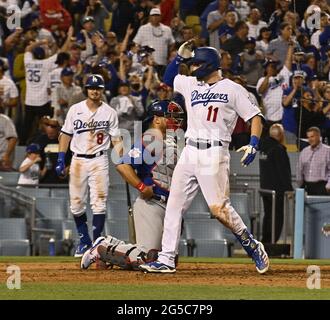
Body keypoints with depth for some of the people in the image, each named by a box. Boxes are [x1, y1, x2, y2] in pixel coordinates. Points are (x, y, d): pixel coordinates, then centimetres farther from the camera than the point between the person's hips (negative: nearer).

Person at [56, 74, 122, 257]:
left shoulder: (109, 112, 3)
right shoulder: (75, 110, 5)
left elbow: (116, 140, 4)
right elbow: (66, 135, 8)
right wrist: (60, 160, 0)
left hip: (99, 160, -2)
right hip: (78, 160, 2)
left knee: (99, 203, -8)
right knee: (76, 203, 3)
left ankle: (97, 242, -4)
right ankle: (84, 241, 17)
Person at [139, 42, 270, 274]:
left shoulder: (232, 89, -2)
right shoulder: (190, 84, 16)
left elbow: (255, 116, -3)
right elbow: (168, 79, 31)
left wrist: (253, 145, -18)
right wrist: (179, 56, 16)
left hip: (214, 154, -7)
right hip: (190, 153, 7)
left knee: (218, 208, -15)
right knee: (174, 205, 3)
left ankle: (253, 247, 2)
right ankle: (166, 260, 7)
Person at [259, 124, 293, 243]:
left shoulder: (263, 147, 11)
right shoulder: (278, 149, -16)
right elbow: (284, 171, -17)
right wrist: (288, 188, -12)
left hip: (264, 187, 9)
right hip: (277, 189, -9)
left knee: (268, 215, 15)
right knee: (277, 216, -5)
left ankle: (265, 241, 18)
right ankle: (271, 243, -10)